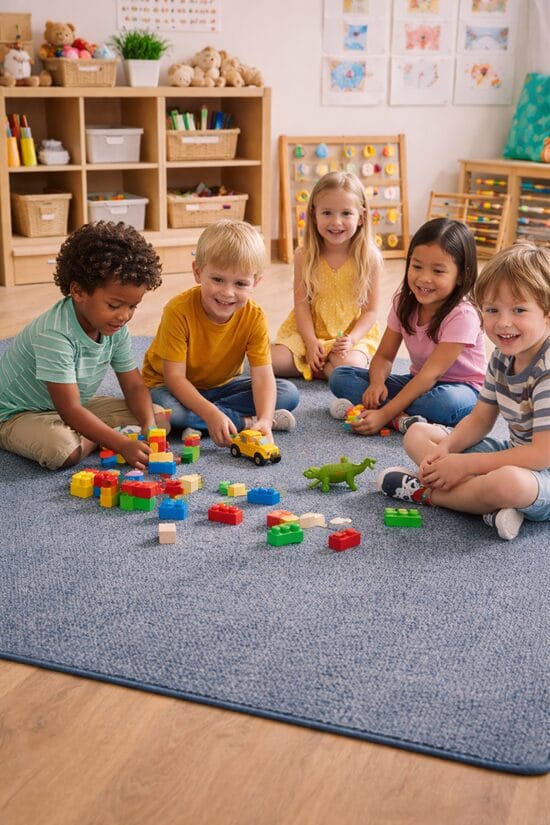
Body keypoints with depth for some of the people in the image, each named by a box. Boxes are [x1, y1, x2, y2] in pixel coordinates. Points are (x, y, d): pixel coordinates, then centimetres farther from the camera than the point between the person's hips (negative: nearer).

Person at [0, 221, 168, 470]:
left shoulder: (117, 329, -9)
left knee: (160, 418, -6)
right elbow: (70, 411, -34)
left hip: (78, 406, 7)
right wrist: (124, 445, -40)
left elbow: (134, 386, -1)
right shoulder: (54, 335, -33)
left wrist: (149, 426, -22)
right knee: (62, 449, -41)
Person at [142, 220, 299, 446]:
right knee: (166, 408, -39)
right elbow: (174, 376, -29)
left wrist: (264, 421, -45)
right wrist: (212, 415, -43)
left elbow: (262, 376, -25)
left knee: (289, 394, -14)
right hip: (169, 386, -2)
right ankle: (245, 421, -24)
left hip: (222, 385, 3)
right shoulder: (178, 311, -28)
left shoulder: (254, 318, -19)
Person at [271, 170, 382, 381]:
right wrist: (311, 342, -16)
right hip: (309, 331, 2)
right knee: (272, 361, -20)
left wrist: (351, 339, -21)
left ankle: (311, 368, -7)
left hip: (352, 333, -1)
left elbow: (371, 310, -6)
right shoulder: (304, 256, -6)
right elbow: (302, 302, -5)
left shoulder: (370, 259, -10)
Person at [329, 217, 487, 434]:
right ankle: (401, 419, -27)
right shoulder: (404, 303, -4)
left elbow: (431, 374, -29)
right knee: (340, 376, -10)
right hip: (418, 382, 6)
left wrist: (384, 414, -36)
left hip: (459, 386, -6)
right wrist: (377, 383, -27)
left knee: (449, 402, -44)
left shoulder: (462, 316, -24)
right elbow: (384, 355, -2)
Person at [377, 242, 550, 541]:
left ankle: (424, 491, -15)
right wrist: (446, 448, -10)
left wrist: (465, 464, -24)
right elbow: (480, 419, 10)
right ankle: (489, 506, -17)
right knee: (417, 434, 6)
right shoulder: (502, 356, 2)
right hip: (515, 454, 9)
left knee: (509, 482, -45)